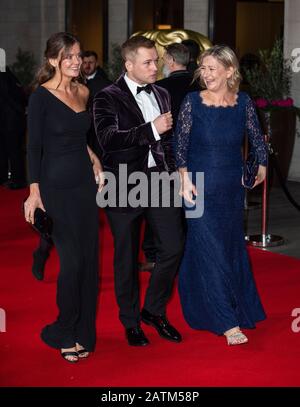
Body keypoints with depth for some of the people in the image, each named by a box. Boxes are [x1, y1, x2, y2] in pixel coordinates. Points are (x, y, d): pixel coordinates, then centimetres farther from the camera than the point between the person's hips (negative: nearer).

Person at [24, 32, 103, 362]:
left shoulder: (83, 92, 8)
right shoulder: (41, 96, -9)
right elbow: (34, 146, -9)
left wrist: (93, 157, 4)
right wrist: (34, 192, -13)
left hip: (85, 183, 6)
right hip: (56, 186, -6)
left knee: (90, 259, 7)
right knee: (72, 261, -6)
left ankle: (83, 333, 19)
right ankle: (65, 334, 13)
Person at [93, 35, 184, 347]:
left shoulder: (162, 95, 13)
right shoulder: (108, 98, -7)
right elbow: (108, 139, -22)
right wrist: (151, 129, -25)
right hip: (124, 188, -5)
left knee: (173, 248, 1)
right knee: (127, 258, 7)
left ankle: (154, 310, 22)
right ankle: (131, 322, 24)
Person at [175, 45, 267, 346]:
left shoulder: (243, 102, -3)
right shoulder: (192, 102, -9)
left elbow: (256, 137, 11)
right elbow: (180, 143, -5)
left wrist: (262, 166, 9)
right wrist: (185, 177, -13)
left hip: (233, 187, 3)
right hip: (200, 186, -3)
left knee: (232, 247, 14)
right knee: (209, 250, -3)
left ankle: (241, 307, 34)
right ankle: (227, 322, 3)